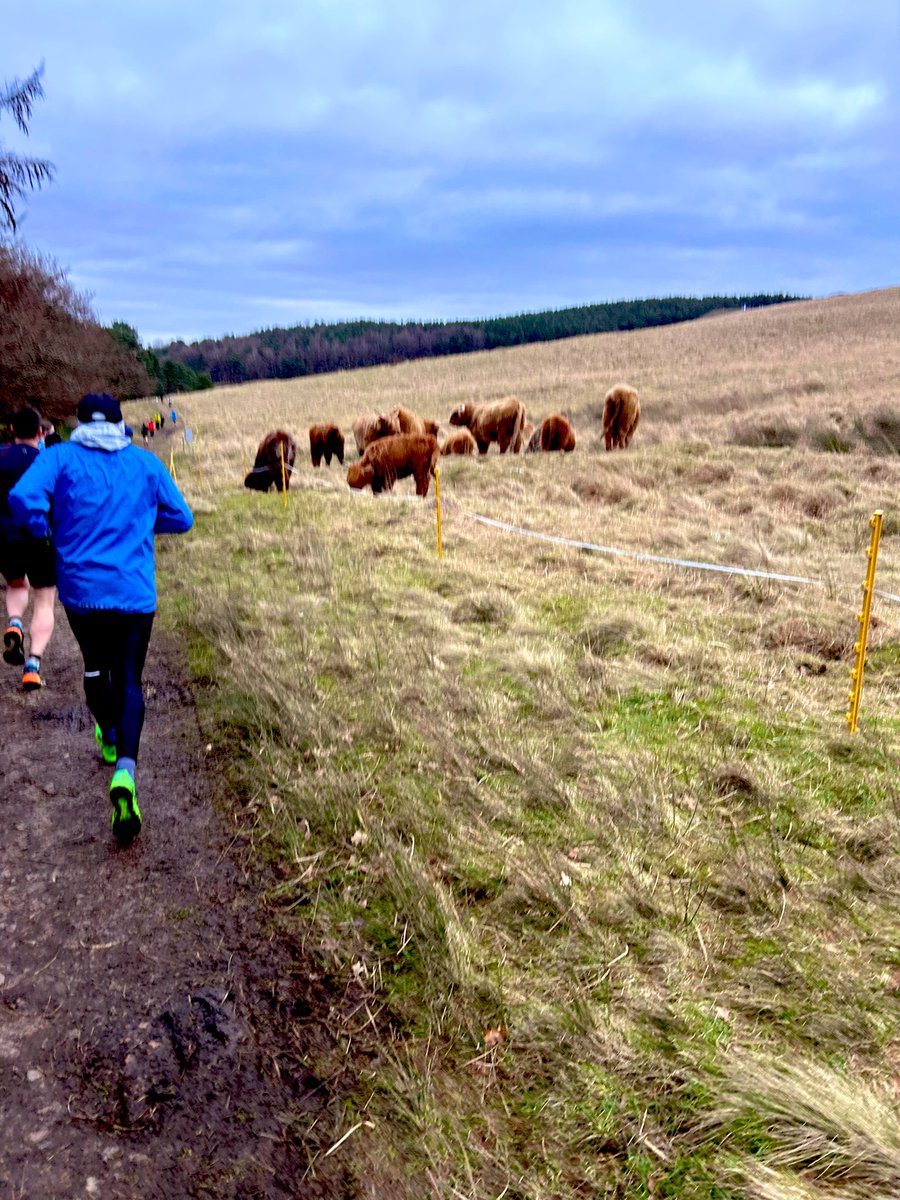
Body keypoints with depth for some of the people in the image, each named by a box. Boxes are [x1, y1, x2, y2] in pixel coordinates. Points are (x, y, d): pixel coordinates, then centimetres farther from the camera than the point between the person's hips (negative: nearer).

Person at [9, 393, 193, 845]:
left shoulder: (61, 457, -1)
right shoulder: (146, 463, 4)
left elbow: (23, 498, -17)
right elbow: (181, 518, 9)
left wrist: (46, 532, 3)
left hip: (81, 591, 0)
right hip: (135, 594, 0)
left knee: (95, 665, 24)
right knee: (128, 680, 4)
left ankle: (109, 739, 46)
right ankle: (124, 770, -17)